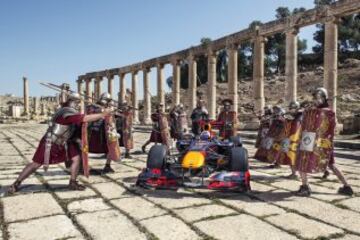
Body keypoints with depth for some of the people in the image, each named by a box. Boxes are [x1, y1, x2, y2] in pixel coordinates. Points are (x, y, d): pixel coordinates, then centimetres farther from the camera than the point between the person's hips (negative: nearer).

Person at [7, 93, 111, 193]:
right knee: (36, 164, 1)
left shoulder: (71, 112, 5)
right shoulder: (67, 112, -26)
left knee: (76, 158, -3)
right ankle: (16, 184, 19)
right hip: (50, 143, -8)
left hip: (62, 144, 9)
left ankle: (72, 183, 7)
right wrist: (102, 115, -32)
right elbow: (85, 119, -35)